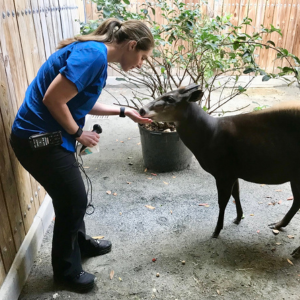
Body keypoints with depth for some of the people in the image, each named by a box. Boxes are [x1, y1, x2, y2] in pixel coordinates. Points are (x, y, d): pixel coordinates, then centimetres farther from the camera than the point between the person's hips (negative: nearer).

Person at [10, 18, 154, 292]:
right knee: (73, 201, 6)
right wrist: (78, 134, -12)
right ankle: (66, 269, 29)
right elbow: (53, 99, -25)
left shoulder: (94, 53, 10)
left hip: (46, 136, 10)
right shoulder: (94, 54, -21)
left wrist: (124, 111, 17)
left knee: (72, 197, 22)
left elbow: (81, 103, 17)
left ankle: (81, 244, 46)